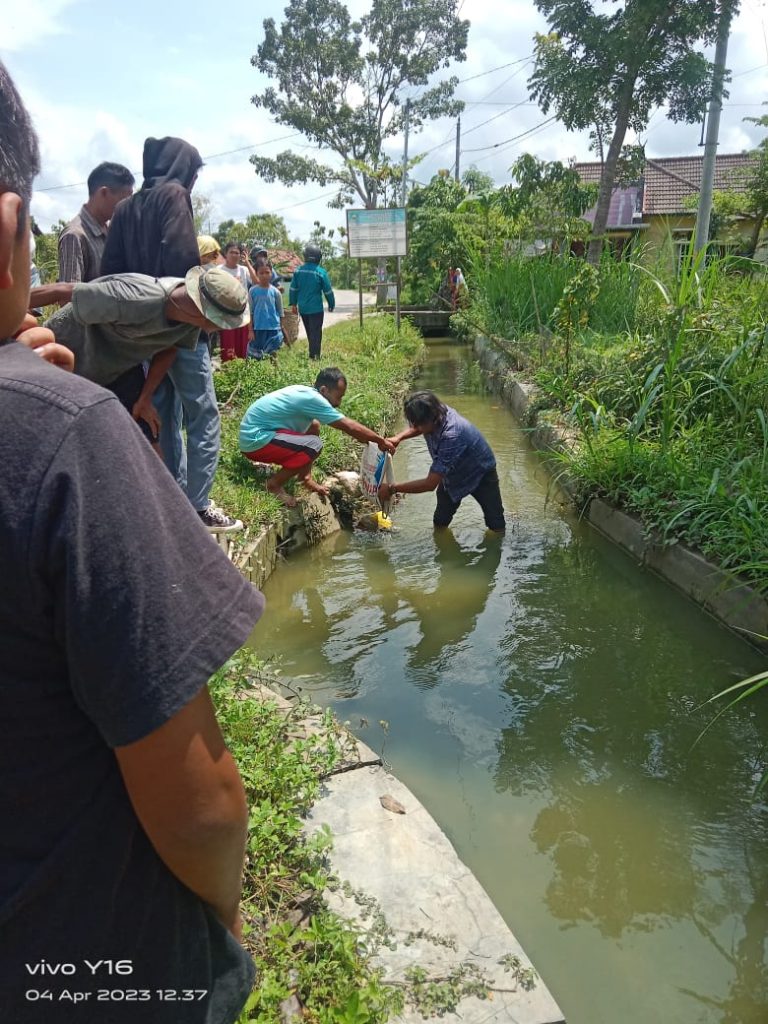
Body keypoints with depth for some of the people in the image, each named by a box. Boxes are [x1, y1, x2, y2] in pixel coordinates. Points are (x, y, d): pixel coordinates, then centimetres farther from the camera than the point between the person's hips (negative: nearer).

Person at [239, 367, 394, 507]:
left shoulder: (307, 393, 8)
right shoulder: (312, 399, -20)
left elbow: (347, 425, 17)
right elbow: (350, 427, -16)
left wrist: (375, 440, 14)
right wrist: (381, 441, -5)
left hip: (254, 430, 10)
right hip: (255, 441, -10)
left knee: (313, 426, 15)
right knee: (314, 445, -20)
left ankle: (304, 477, 18)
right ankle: (275, 484, -4)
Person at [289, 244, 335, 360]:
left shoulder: (298, 271, 0)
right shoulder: (320, 272, -10)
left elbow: (293, 289, 5)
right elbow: (328, 291, -4)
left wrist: (293, 304, 16)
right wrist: (331, 305, 9)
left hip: (302, 308, 5)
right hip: (316, 308, -5)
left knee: (310, 333, 17)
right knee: (316, 333, -1)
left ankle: (312, 354, 27)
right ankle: (315, 356, -6)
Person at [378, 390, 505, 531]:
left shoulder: (451, 436, -46)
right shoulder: (437, 412, -23)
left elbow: (430, 484, -42)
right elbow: (418, 428, 7)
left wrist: (392, 489, -37)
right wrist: (399, 437, -12)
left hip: (480, 474, -6)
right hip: (453, 473, 6)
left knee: (497, 526, 4)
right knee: (440, 523, 9)